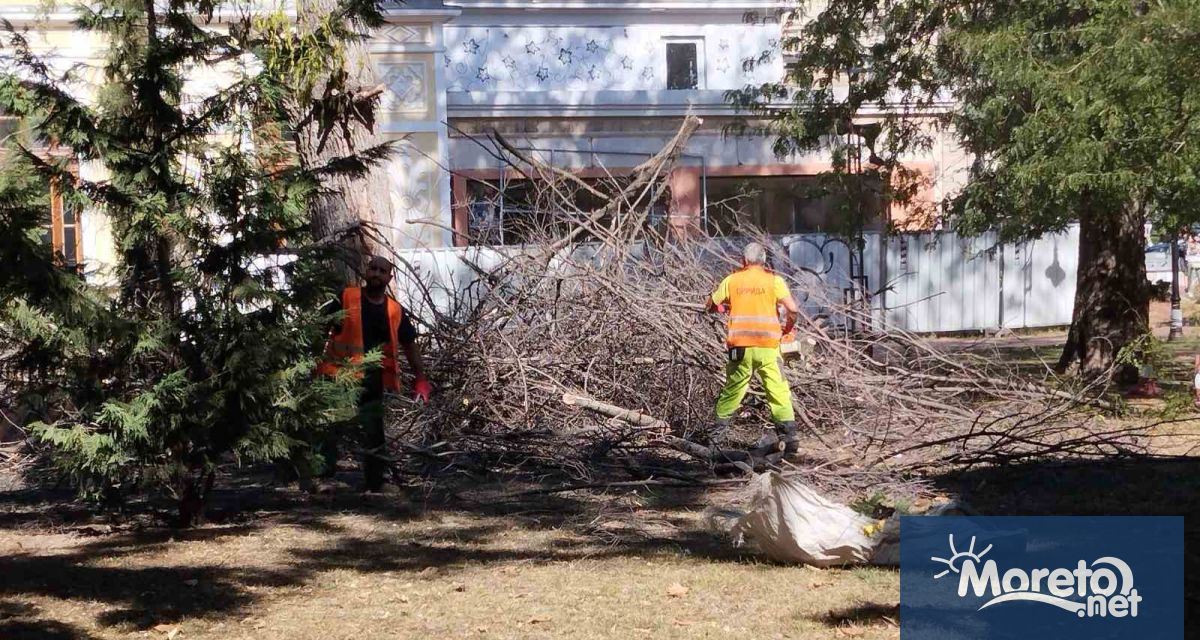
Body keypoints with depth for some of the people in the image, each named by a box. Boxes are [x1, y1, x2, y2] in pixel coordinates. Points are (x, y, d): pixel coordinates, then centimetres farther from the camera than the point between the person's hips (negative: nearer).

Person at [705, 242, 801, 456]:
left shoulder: (732, 280, 6)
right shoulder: (774, 280, 1)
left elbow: (711, 307, 14)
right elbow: (793, 310, -7)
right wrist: (787, 329, 11)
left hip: (741, 347, 1)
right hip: (768, 346, -1)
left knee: (732, 390, 15)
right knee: (779, 392, 2)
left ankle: (718, 431, 19)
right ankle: (790, 435, -7)